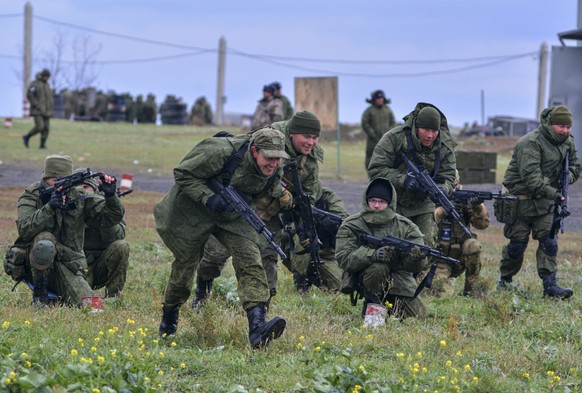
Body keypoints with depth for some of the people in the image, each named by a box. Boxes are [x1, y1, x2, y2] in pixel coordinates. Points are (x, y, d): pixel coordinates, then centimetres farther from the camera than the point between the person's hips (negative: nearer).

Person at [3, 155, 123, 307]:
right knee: (45, 240, -37)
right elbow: (24, 229, -22)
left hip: (68, 267, 4)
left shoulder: (79, 197, 5)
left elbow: (111, 218, 4)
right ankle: (39, 294, -16)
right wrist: (49, 207, -32)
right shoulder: (31, 197, -4)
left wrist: (110, 195, -14)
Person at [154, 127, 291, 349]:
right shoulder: (222, 153, -30)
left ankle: (257, 327, -30)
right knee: (186, 264, 6)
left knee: (250, 259, -17)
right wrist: (208, 198, -32)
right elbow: (183, 174, -22)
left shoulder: (274, 172, -11)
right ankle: (168, 320, 34)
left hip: (232, 215, 4)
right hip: (193, 211, -4)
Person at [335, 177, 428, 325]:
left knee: (418, 315, -9)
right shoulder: (351, 226, -6)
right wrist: (373, 254, -34)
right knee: (378, 267, -36)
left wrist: (416, 257, -32)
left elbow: (420, 264, -5)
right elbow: (344, 259, -18)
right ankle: (375, 305, -11)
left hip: (399, 281, 4)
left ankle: (391, 304, 21)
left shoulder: (405, 226, 0)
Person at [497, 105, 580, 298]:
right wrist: (553, 193, -36)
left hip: (544, 202, 6)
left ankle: (550, 284, -6)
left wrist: (565, 179, -7)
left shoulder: (568, 142, 4)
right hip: (521, 200, -6)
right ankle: (505, 281, 19)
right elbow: (531, 177, -29)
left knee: (549, 242, -5)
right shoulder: (530, 143, -21)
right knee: (518, 244, 0)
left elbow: (575, 166, 16)